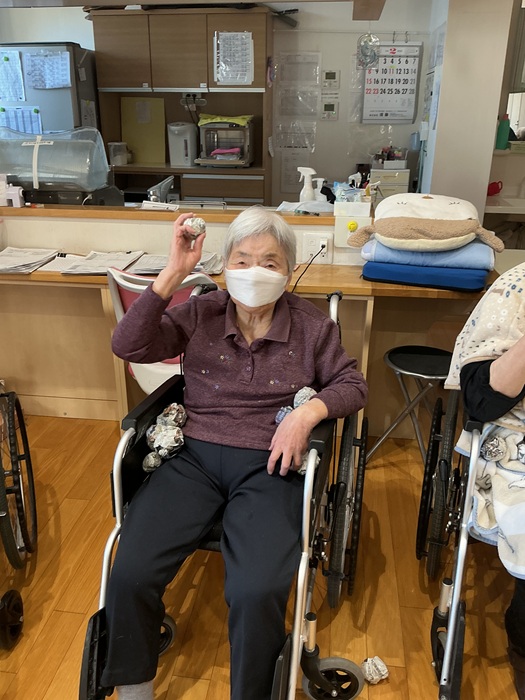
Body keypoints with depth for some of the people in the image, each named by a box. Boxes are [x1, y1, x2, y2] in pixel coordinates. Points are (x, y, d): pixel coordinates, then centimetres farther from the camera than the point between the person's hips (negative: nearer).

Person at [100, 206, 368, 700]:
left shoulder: (311, 326, 7)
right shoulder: (198, 315, 6)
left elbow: (352, 384, 11)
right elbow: (128, 346, -4)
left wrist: (308, 412, -9)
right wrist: (173, 273, -12)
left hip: (268, 466, -1)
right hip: (194, 456, 2)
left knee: (256, 593, -26)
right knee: (129, 574, -18)